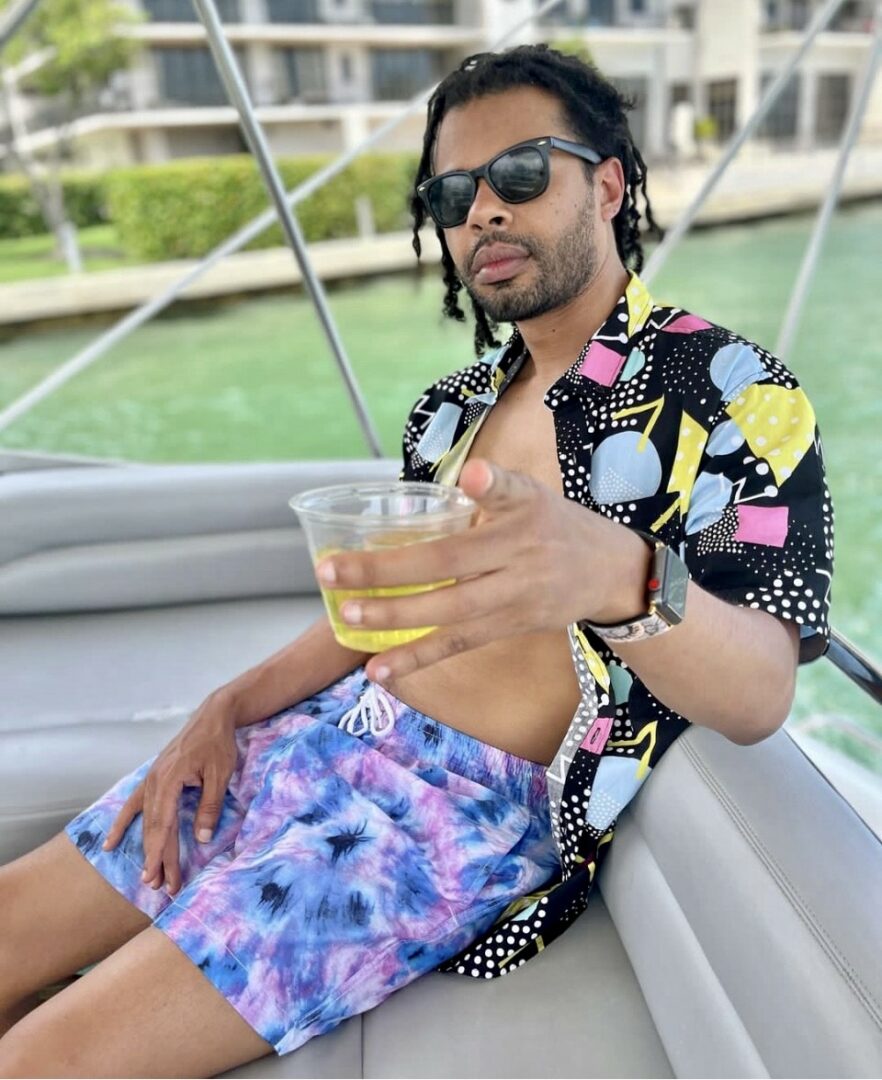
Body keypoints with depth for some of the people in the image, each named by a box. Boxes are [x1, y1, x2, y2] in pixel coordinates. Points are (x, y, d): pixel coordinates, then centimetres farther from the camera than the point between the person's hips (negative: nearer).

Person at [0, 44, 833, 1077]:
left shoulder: (730, 388, -8)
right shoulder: (454, 403, 13)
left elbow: (760, 693, -18)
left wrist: (620, 579, -41)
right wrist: (228, 708, 4)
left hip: (479, 805, -6)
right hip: (326, 733, 7)